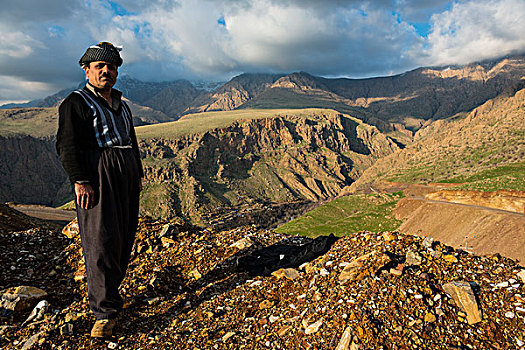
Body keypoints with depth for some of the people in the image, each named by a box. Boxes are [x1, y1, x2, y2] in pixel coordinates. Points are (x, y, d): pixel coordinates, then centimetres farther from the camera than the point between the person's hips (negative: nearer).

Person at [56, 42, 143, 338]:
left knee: (124, 237, 8)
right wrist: (80, 180, -18)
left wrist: (138, 172, 19)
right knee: (102, 239, -9)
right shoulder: (76, 103, 0)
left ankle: (109, 289, 23)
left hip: (127, 175, 7)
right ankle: (106, 311, -2)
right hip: (98, 175, -7)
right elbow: (67, 145, -9)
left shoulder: (121, 104, 22)